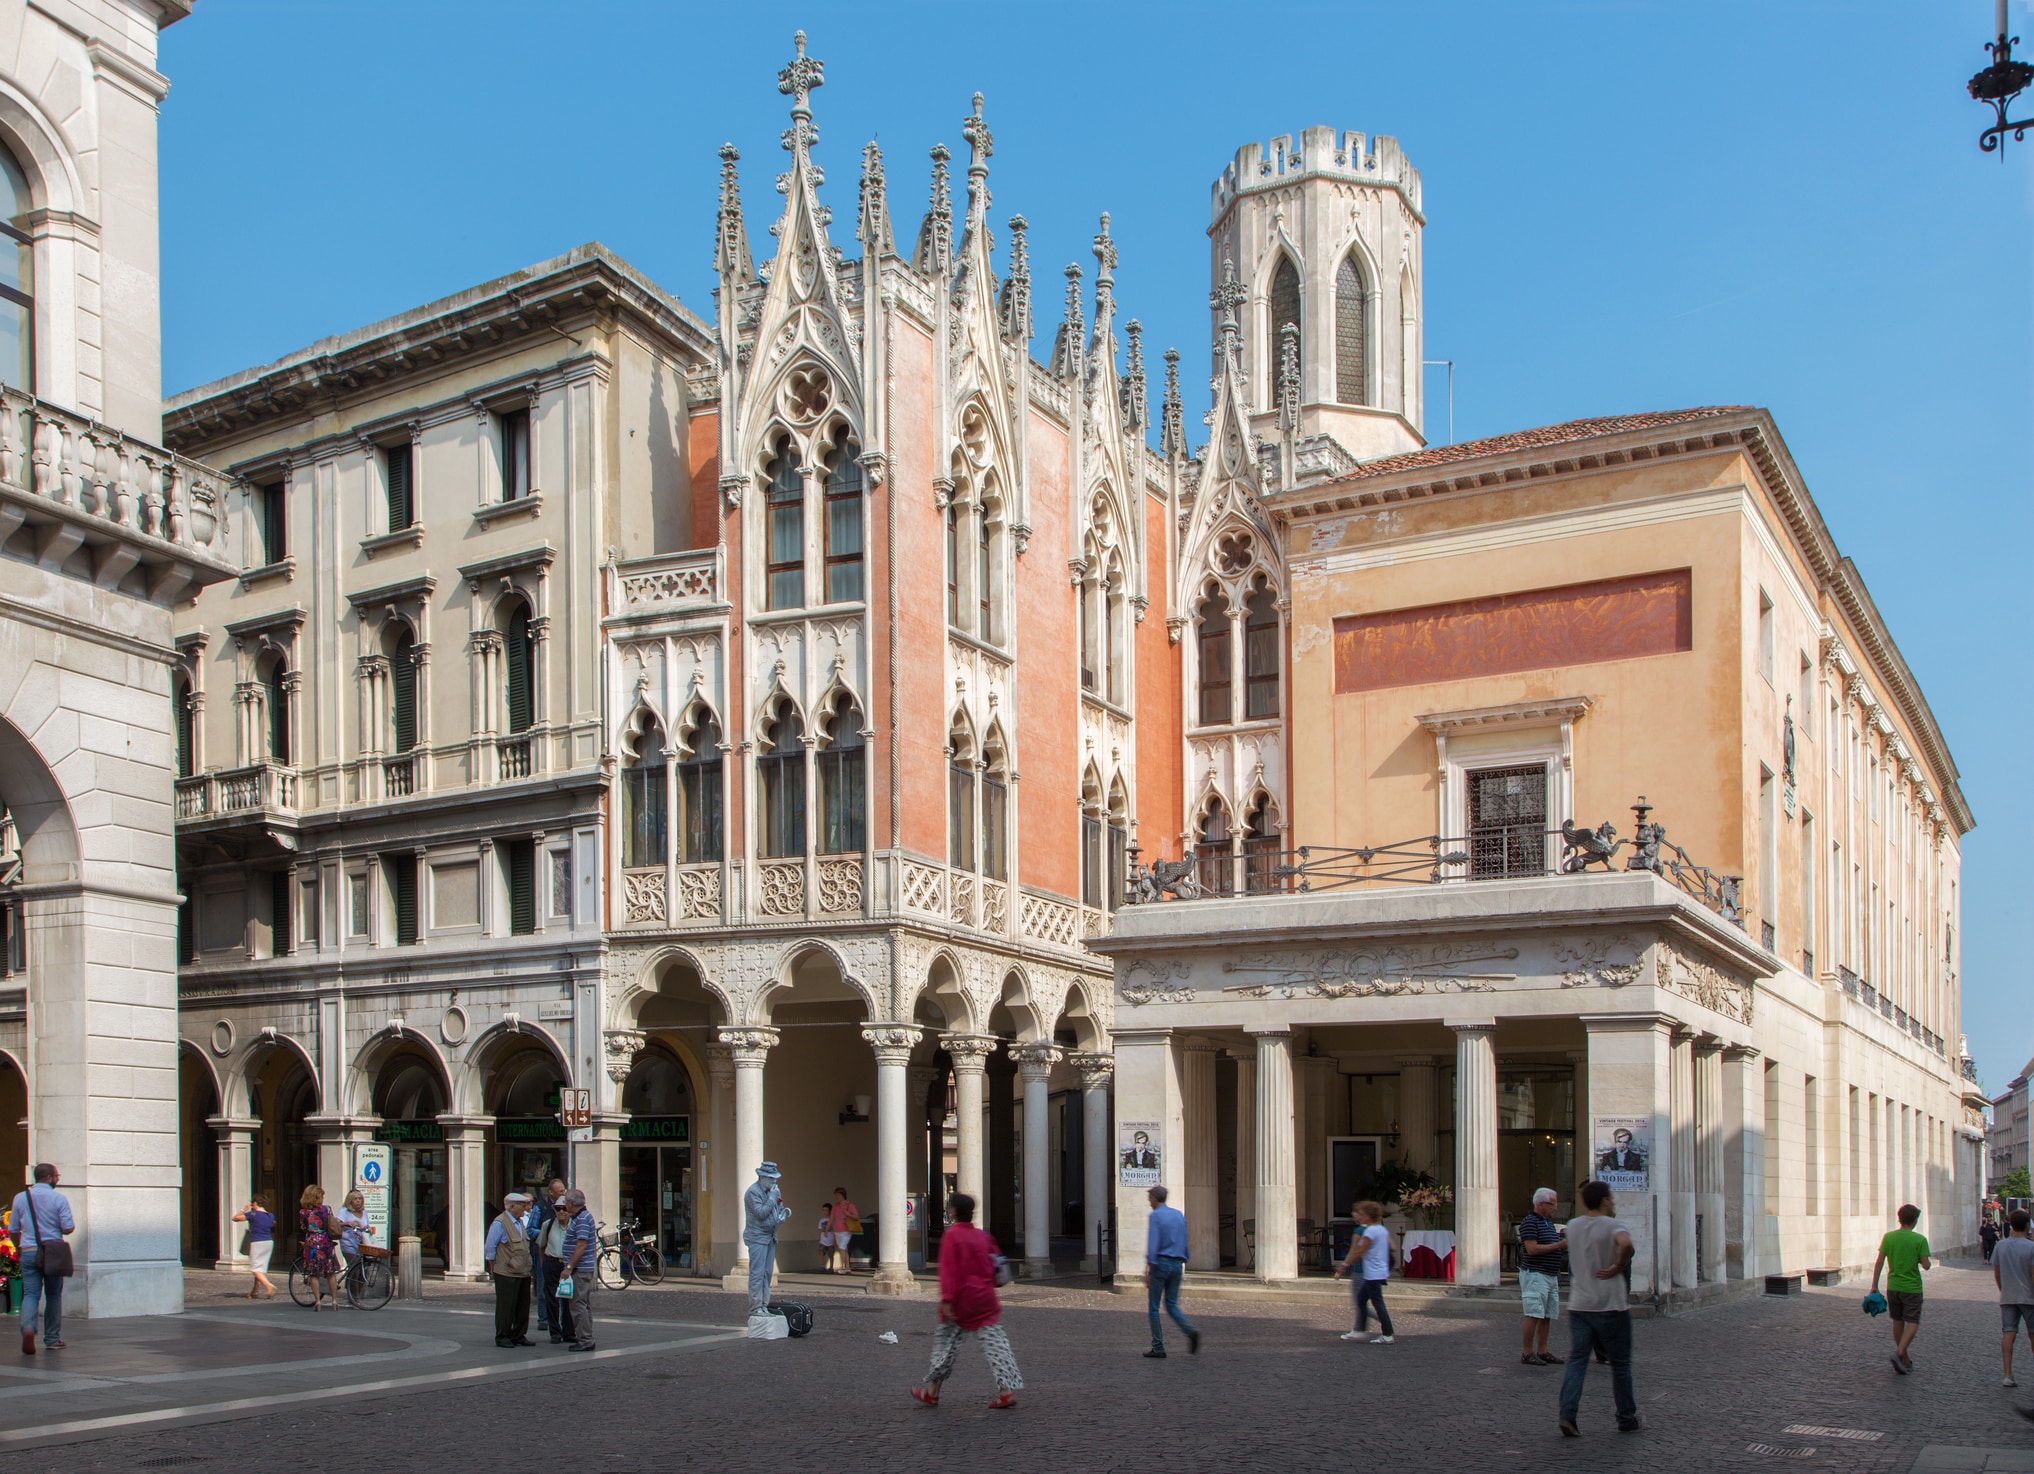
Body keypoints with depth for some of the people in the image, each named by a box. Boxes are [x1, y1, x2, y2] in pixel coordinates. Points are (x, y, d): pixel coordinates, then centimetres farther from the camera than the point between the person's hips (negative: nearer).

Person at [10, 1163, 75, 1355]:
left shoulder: (20, 1198, 4)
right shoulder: (59, 1199, -5)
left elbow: (13, 1230, 9)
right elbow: (68, 1229, -9)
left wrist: (18, 1248, 26)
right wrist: (73, 1224, 14)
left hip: (29, 1252, 2)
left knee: (31, 1294, 0)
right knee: (54, 1295, 11)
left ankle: (28, 1328, -27)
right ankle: (52, 1339, 16)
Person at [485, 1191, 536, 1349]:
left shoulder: (520, 1221, 15)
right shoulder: (499, 1223, -11)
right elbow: (489, 1247, -11)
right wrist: (493, 1267, -6)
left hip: (523, 1273, 8)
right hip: (506, 1274, -8)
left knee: (523, 1306, 10)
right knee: (506, 1307, -1)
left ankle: (519, 1336, 19)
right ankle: (502, 1337, 9)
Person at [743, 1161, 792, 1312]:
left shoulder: (774, 1190, 13)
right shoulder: (753, 1191, -13)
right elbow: (761, 1213, -21)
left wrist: (784, 1212, 2)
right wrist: (772, 1197, -17)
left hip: (770, 1237, 8)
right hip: (757, 1237, -8)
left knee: (767, 1273, 10)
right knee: (757, 1274, -10)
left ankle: (764, 1306, 15)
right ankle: (755, 1309, -9)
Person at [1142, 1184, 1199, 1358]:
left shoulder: (1155, 1216, -8)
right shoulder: (1179, 1215, 12)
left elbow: (1152, 1245, -16)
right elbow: (1185, 1243, 15)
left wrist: (1147, 1271, -16)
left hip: (1160, 1263, -6)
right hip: (1177, 1265, 6)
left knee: (1153, 1306, 5)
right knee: (1172, 1305, 12)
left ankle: (1158, 1347, 5)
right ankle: (1191, 1331, -13)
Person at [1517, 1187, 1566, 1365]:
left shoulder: (1549, 1223, 18)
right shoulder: (1529, 1222, -11)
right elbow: (1532, 1248, -20)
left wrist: (1565, 1244, 9)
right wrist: (1559, 1245, -17)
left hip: (1551, 1275, 9)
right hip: (1535, 1274, -9)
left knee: (1547, 1316, 8)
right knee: (1534, 1315, -9)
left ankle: (1542, 1351, 14)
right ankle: (1527, 1353, -5)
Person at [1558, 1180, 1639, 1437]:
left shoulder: (1573, 1226, 8)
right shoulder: (1614, 1226, -11)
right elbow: (1625, 1243, -33)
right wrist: (1618, 1267, -18)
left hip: (1578, 1306, 4)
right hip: (1610, 1307, -4)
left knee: (1576, 1361, 2)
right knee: (1620, 1365, 9)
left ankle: (1567, 1414, -13)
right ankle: (1627, 1419, 20)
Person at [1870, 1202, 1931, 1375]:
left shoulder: (1888, 1237, -1)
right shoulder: (1919, 1240, -11)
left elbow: (1879, 1262, -2)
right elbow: (1926, 1265, -14)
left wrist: (1874, 1286, 4)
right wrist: (1928, 1261, 9)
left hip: (1892, 1287, 4)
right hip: (1912, 1288, -4)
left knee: (1898, 1322, 15)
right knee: (1913, 1323, 1)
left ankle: (1905, 1360, 24)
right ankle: (1900, 1353, -19)